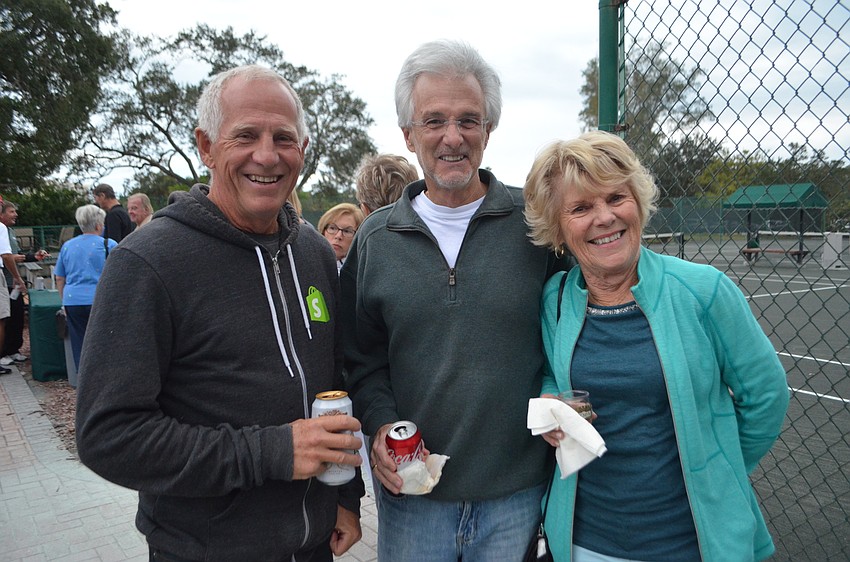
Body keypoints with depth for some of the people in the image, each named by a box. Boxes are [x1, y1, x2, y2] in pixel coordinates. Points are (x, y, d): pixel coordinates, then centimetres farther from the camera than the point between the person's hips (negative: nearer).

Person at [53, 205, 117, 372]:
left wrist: (65, 302, 25)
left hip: (73, 302, 4)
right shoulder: (109, 245, -2)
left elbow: (59, 279, 16)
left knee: (80, 348, 9)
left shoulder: (67, 246, 11)